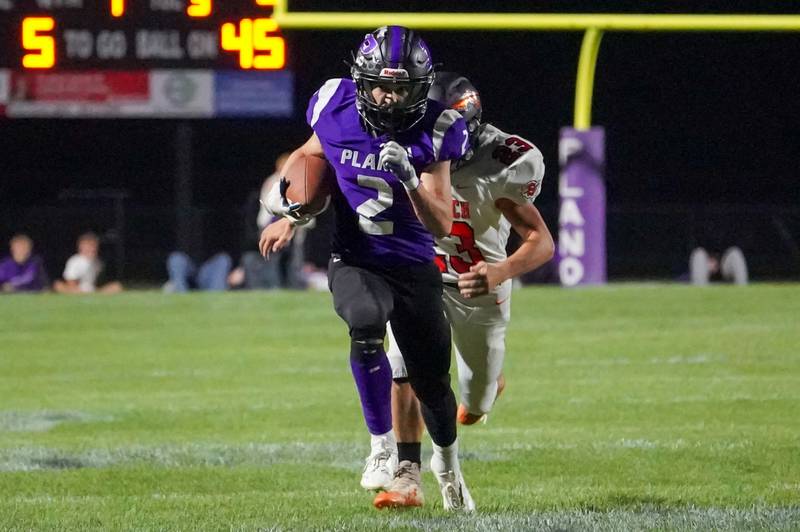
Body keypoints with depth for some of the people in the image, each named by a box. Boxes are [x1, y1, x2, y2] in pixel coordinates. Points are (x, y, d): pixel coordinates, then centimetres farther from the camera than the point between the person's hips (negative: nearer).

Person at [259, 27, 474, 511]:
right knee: (366, 321, -34)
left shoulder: (432, 133, -13)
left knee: (431, 381, 8)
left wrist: (410, 178, -30)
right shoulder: (337, 111, -8)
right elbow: (310, 157, 16)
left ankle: (447, 462, 41)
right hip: (355, 263, 0)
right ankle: (385, 448, -23)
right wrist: (292, 213, 4)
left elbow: (442, 225, -15)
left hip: (414, 268, 0)